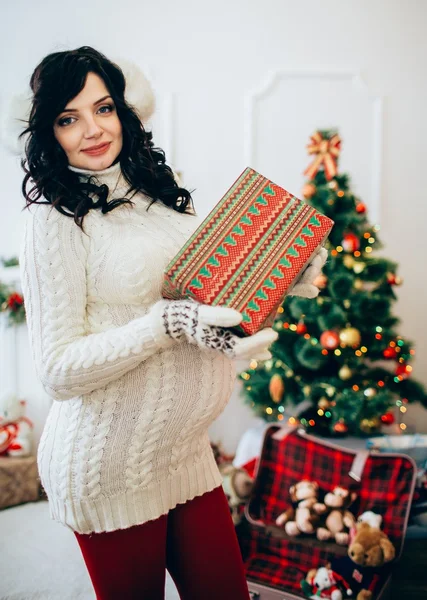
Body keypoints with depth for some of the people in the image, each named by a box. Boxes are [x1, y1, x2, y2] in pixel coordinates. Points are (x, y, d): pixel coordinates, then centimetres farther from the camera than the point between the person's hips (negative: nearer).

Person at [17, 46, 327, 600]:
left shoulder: (161, 191, 6)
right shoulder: (55, 219, -14)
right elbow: (58, 371, -18)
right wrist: (169, 323, -28)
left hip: (186, 447, 6)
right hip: (109, 467, -6)